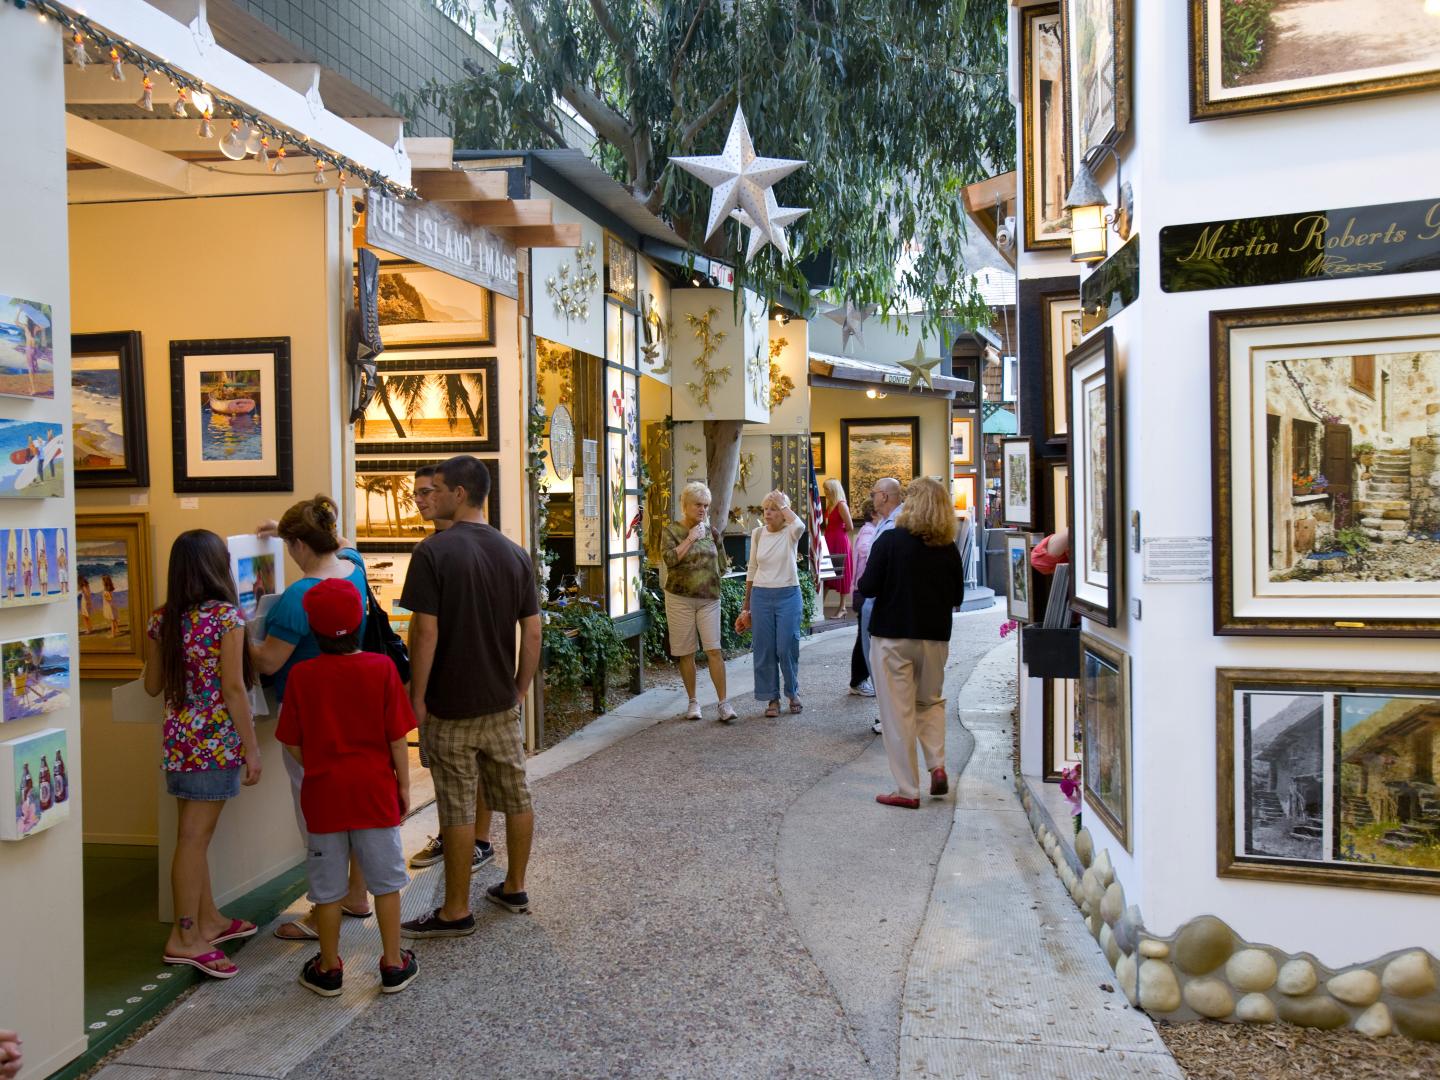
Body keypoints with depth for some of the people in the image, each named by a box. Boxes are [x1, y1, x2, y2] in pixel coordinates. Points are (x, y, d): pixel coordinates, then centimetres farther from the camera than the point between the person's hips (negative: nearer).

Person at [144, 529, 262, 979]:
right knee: (195, 837, -1)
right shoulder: (226, 615, -14)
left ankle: (209, 920, 30)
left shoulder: (164, 619, 5)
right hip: (216, 739, -7)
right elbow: (233, 688, -15)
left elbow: (152, 686, 12)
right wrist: (252, 748, -10)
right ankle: (185, 937, 6)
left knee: (195, 834, 16)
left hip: (180, 737, 7)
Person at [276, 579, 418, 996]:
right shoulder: (382, 668, -10)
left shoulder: (301, 675, -8)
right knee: (385, 879, 13)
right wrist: (404, 786, 3)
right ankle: (393, 965, 21)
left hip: (323, 793, 1)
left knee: (328, 885, 13)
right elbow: (398, 739, -8)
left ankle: (329, 969, 25)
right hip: (374, 791, 0)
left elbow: (292, 745, -2)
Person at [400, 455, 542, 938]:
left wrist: (417, 696, -8)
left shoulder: (434, 551, -14)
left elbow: (426, 632, -17)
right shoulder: (515, 554, 2)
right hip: (502, 703, 5)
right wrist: (519, 690, 12)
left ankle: (456, 912, 14)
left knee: (458, 809, 3)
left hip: (451, 706, -5)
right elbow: (533, 633, 3)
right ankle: (515, 887, 30)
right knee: (516, 797, 16)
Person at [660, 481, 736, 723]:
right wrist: (690, 539, -15)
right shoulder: (671, 531, -1)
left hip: (709, 598, 2)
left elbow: (722, 564, 18)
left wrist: (708, 578, 8)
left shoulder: (711, 531, 8)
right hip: (680, 598, -2)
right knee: (686, 652, 5)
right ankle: (693, 701, 17)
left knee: (714, 650, -5)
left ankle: (723, 703, -3)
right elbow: (669, 558, -18)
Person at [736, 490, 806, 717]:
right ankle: (772, 698, 17)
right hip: (761, 596, 3)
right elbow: (752, 570, 12)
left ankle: (793, 693, 21)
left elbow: (800, 526, -32)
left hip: (788, 595, -3)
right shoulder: (758, 534, 5)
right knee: (764, 650, 4)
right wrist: (746, 606, 12)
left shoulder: (790, 533, -5)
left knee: (787, 648, -2)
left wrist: (783, 504, -18)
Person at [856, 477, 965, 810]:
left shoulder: (891, 540, -12)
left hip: (892, 635, -4)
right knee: (931, 700, 23)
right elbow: (957, 597, 8)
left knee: (898, 711, 3)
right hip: (935, 636, 4)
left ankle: (907, 790, 6)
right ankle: (938, 765, 7)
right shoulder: (949, 549, 0)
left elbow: (868, 587, -12)